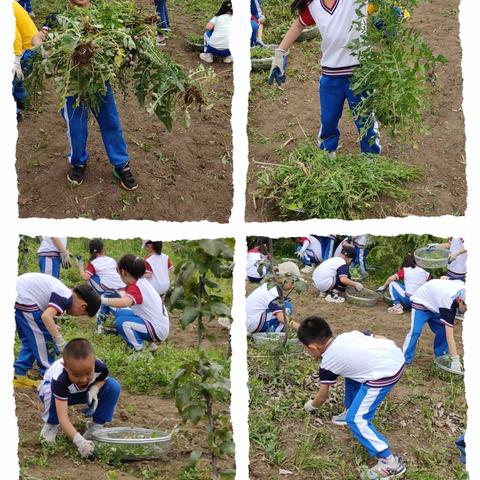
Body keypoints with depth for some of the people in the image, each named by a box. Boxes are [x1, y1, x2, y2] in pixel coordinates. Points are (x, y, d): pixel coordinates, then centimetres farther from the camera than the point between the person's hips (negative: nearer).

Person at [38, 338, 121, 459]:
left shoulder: (100, 367, -33)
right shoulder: (60, 380, -44)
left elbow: (102, 379, -6)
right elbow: (63, 418, -49)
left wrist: (94, 389, -30)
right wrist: (80, 441, -63)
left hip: (87, 391, 3)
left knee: (113, 386, -24)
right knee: (51, 393, -40)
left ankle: (96, 426, -7)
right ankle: (50, 426, -10)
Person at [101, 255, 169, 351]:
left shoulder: (135, 288, -20)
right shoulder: (143, 281, 6)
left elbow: (125, 302, -45)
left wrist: (102, 300, -47)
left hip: (157, 330, -10)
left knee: (121, 322, -21)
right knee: (121, 313, 18)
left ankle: (140, 350, -8)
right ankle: (150, 344, 20)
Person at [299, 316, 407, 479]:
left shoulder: (328, 363, 4)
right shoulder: (349, 334, 18)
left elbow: (322, 396, 19)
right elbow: (381, 337, 16)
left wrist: (311, 405, 39)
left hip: (384, 374, -9)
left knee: (356, 419, -1)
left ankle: (390, 462, -6)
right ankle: (349, 411, 49)